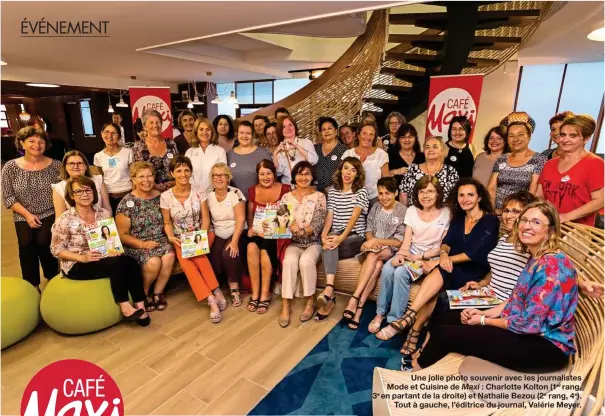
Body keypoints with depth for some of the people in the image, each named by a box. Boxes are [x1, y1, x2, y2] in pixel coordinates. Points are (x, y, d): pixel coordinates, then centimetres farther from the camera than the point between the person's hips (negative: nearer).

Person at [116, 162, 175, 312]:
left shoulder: (160, 196, 5)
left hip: (159, 239, 3)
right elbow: (122, 234, -6)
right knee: (154, 261, -31)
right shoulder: (127, 203, -6)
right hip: (136, 245, -3)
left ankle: (158, 292, -5)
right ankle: (143, 294, 1)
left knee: (169, 255, -29)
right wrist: (143, 244, -19)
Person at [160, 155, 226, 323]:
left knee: (195, 255, -32)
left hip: (200, 236, 0)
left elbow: (206, 219, -1)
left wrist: (200, 237, -17)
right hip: (180, 239, 1)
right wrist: (171, 237, -14)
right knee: (184, 259, -30)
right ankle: (213, 297, -30)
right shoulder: (165, 196, -1)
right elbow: (167, 223, 5)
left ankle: (212, 296, -24)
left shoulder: (199, 192, -2)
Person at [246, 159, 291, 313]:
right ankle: (255, 293, -17)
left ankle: (265, 294, -14)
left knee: (265, 249, -31)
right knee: (251, 246, -28)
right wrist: (251, 228, -3)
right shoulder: (252, 191, 10)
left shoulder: (285, 189, -3)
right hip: (257, 232, 3)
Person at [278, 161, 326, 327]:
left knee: (306, 261, -32)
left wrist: (302, 230, -29)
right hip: (293, 243, 2)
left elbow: (318, 224, -11)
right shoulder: (286, 197, 8)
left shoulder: (319, 197, 0)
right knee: (289, 261, -30)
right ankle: (286, 305, -20)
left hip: (313, 243, -1)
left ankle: (310, 302, -12)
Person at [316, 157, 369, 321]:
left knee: (330, 245, -31)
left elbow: (354, 217, -13)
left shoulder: (361, 192, 1)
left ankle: (329, 291, -35)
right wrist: (324, 234, -18)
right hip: (336, 235, 3)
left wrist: (341, 238, -28)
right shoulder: (332, 191, 13)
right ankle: (330, 290, -45)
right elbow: (330, 216, 2)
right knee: (329, 242, -33)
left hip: (354, 237, -2)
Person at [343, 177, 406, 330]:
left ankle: (354, 300, -37)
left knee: (373, 256, -35)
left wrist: (377, 241, -19)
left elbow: (399, 242, -9)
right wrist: (371, 240, -13)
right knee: (377, 265, -32)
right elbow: (368, 231, 10)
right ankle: (359, 307, -35)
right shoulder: (375, 208, 10)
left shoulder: (403, 212, -5)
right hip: (373, 247, 3)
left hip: (391, 250, -3)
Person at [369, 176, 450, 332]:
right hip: (410, 252, 4)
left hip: (431, 257, -4)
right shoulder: (412, 210, 5)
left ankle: (395, 320, -16)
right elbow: (407, 239, 1)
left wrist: (418, 257, -16)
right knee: (387, 269, -25)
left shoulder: (446, 214, -6)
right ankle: (380, 313, -9)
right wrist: (400, 254, -20)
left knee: (400, 272, -29)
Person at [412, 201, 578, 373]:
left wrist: (483, 320, -11)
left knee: (445, 333, -10)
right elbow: (516, 300, 14)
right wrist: (484, 313, 1)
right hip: (529, 334, 9)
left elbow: (529, 323, -24)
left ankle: (418, 366, 18)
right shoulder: (536, 259, 7)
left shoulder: (552, 265, -23)